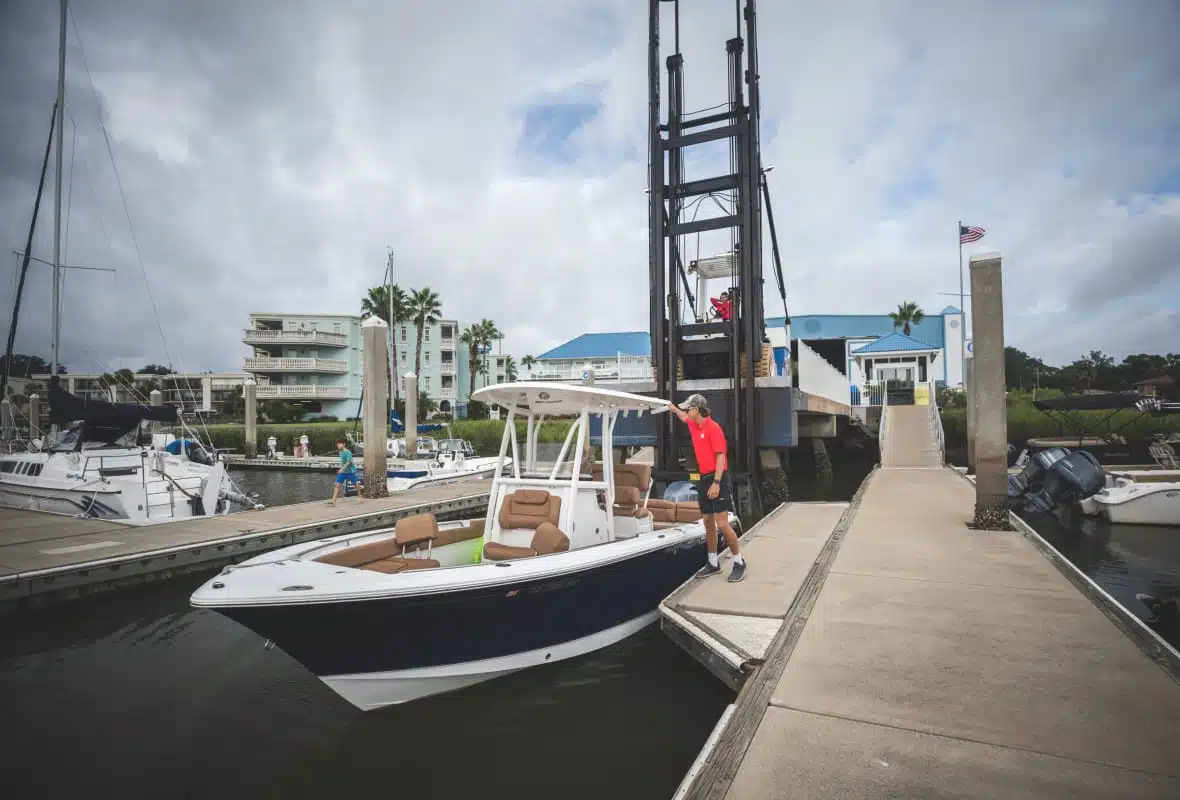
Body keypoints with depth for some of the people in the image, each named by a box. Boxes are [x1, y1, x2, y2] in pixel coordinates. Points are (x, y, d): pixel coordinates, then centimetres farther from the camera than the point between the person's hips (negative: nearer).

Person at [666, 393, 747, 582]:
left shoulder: (713, 428, -14)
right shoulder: (694, 426, 10)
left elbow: (721, 456, -19)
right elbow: (684, 417, 35)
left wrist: (716, 482, -24)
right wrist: (673, 408, 49)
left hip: (717, 479, -8)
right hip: (703, 479, 8)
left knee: (722, 524, -9)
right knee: (708, 523, 11)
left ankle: (739, 563, 4)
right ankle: (713, 563, 20)